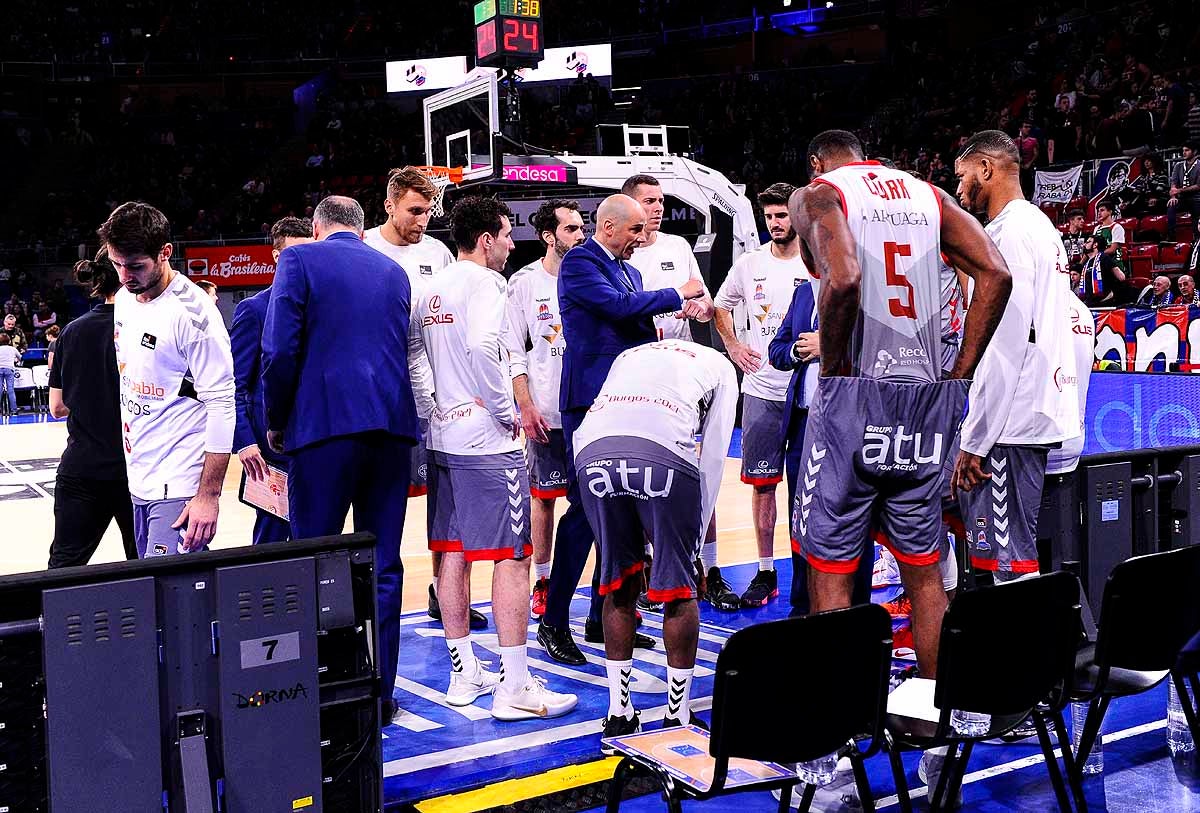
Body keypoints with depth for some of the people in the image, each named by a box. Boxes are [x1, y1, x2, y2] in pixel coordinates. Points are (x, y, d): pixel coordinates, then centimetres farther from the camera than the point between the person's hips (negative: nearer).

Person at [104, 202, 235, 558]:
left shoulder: (191, 312, -17)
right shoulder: (124, 298, 8)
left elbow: (222, 403, -18)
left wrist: (208, 496, -20)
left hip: (179, 488, -9)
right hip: (138, 479, 9)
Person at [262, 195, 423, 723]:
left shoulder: (299, 259, 2)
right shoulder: (393, 271, 16)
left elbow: (280, 351, -7)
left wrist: (275, 422, 4)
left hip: (325, 423, -4)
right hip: (393, 423, 4)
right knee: (383, 565, 9)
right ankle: (379, 693, 13)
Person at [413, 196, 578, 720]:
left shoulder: (432, 289, 14)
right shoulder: (484, 282, -11)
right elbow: (483, 347, -27)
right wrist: (505, 409, -16)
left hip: (442, 437, 9)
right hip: (487, 442, -9)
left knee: (454, 554, 11)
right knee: (512, 557, -4)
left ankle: (464, 675, 19)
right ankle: (514, 686, -2)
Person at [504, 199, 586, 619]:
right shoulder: (524, 282, 0)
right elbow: (513, 351, -1)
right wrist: (526, 407, -9)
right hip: (546, 413, -2)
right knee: (544, 495, 6)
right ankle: (543, 582, 18)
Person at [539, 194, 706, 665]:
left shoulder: (628, 270, 19)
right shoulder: (579, 263, -7)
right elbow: (619, 305, -20)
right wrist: (678, 295, -9)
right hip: (590, 399, -8)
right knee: (585, 507, -8)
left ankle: (603, 618, 17)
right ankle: (553, 622, 0)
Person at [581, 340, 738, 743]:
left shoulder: (630, 355, 39)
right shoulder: (720, 366, 29)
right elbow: (712, 459, 20)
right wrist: (697, 539, 26)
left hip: (593, 452, 4)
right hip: (666, 451, -3)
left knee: (618, 584, 18)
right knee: (678, 589, 12)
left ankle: (619, 714, 26)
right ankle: (677, 716, 21)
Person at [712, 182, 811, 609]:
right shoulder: (750, 263, 6)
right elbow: (721, 306, 22)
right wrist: (733, 346, 11)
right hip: (762, 391, 3)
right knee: (762, 482, 5)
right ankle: (765, 573, 14)